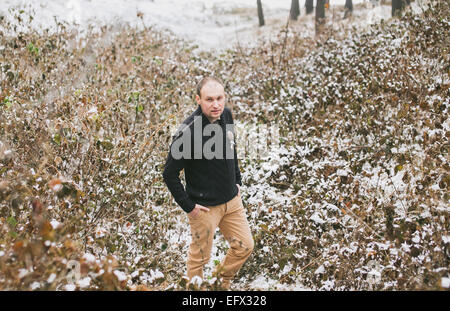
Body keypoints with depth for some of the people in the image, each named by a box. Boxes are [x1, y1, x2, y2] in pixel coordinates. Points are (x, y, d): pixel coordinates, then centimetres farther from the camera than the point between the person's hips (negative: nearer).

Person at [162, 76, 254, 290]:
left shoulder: (226, 116, -4)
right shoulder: (188, 131, -26)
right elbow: (169, 174, -20)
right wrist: (188, 206, -15)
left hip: (232, 200, 7)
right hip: (205, 207, -7)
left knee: (244, 247, 15)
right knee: (200, 257, 9)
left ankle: (221, 283, 38)